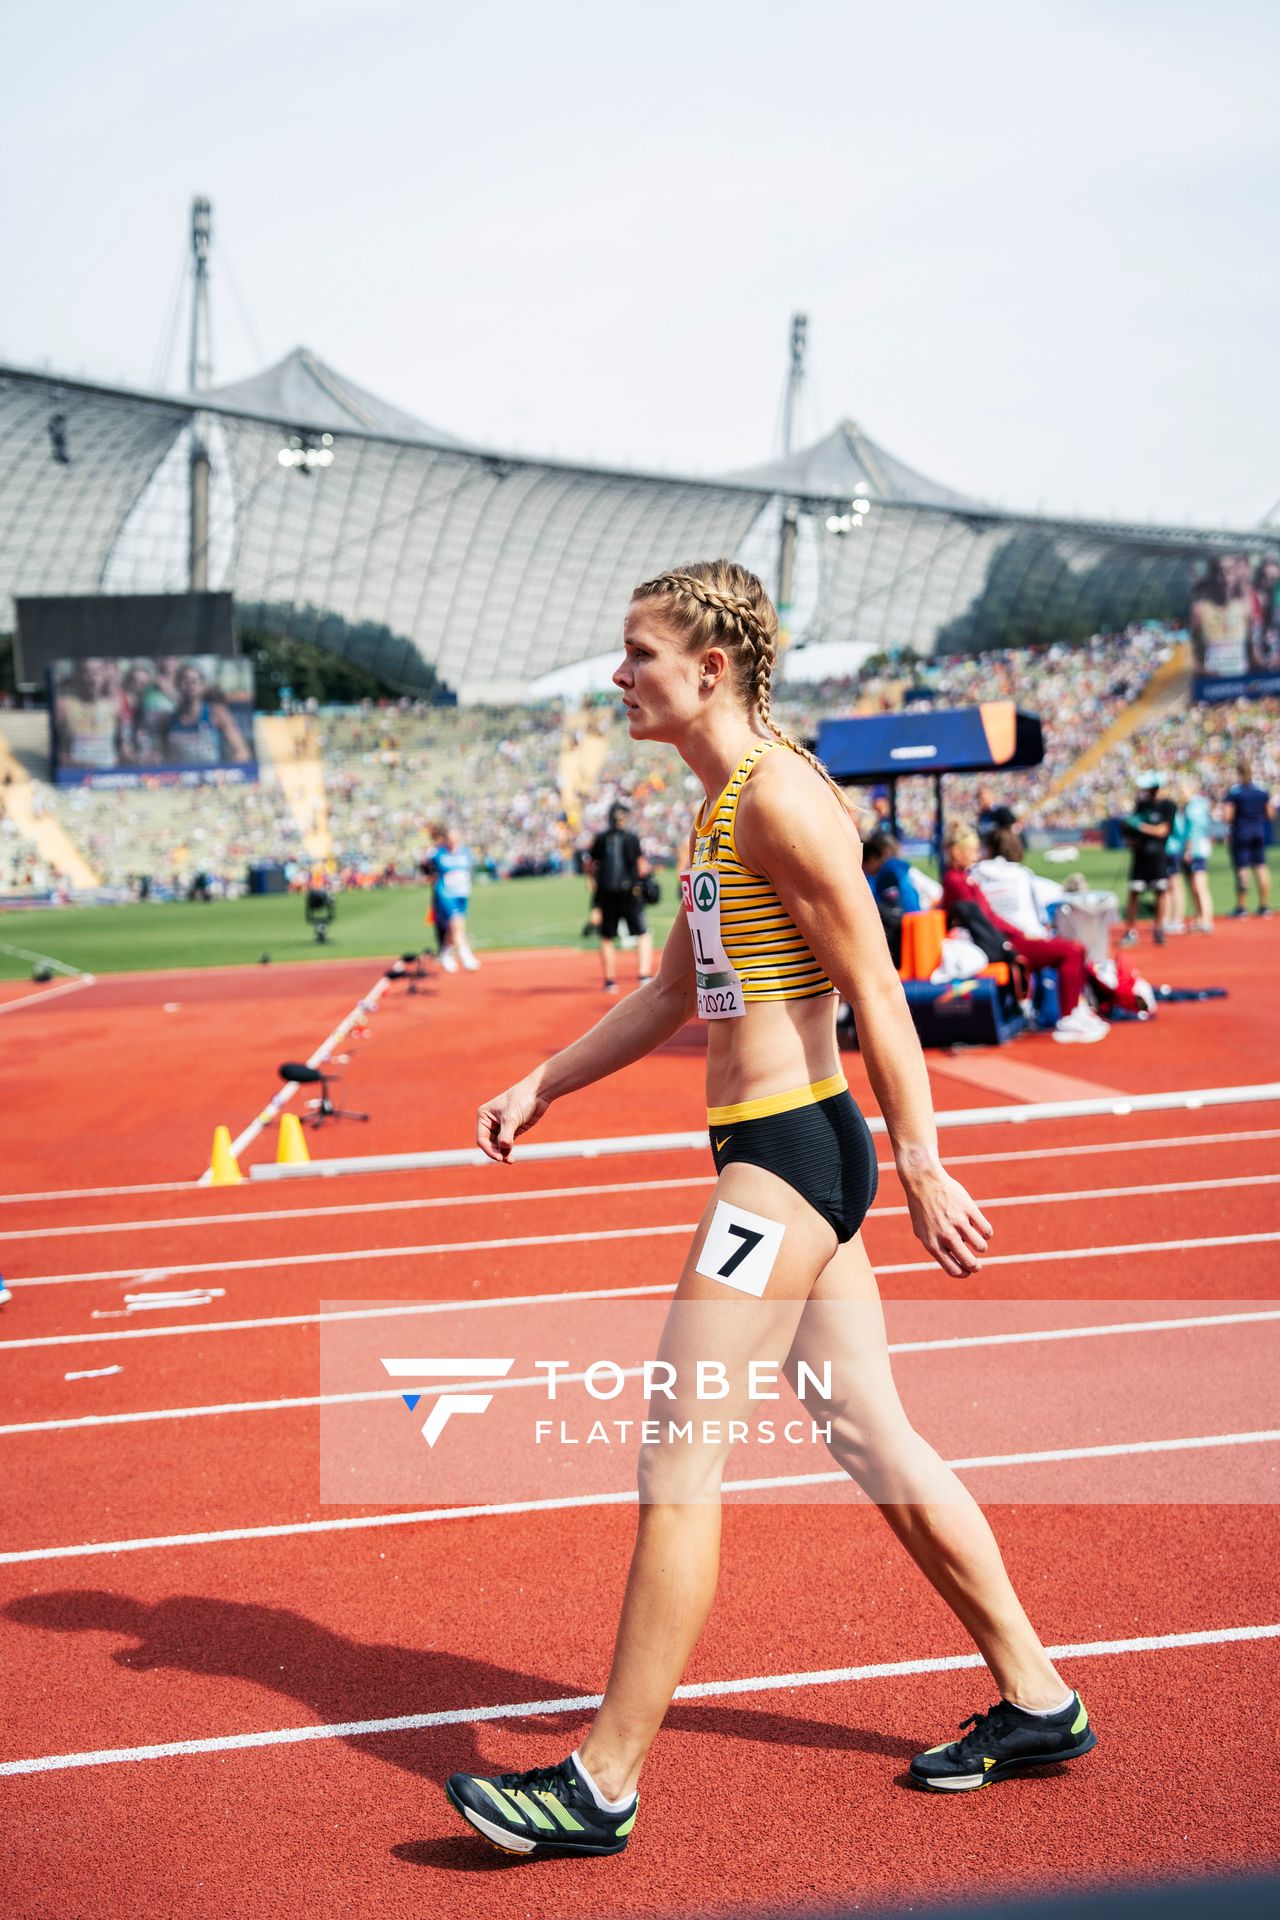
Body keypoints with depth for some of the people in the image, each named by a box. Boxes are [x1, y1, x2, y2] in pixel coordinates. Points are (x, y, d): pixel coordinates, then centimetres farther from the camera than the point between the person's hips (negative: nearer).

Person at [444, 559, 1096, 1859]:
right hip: (778, 1153, 10)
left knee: (676, 1459, -6)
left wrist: (923, 1174, -17)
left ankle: (605, 1783, 3)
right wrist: (542, 1087, 20)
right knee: (876, 1446, 15)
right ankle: (1037, 1704, 25)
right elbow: (673, 993, 24)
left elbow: (877, 995, -17)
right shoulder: (717, 805, 16)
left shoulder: (780, 799, -15)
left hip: (789, 1155, -10)